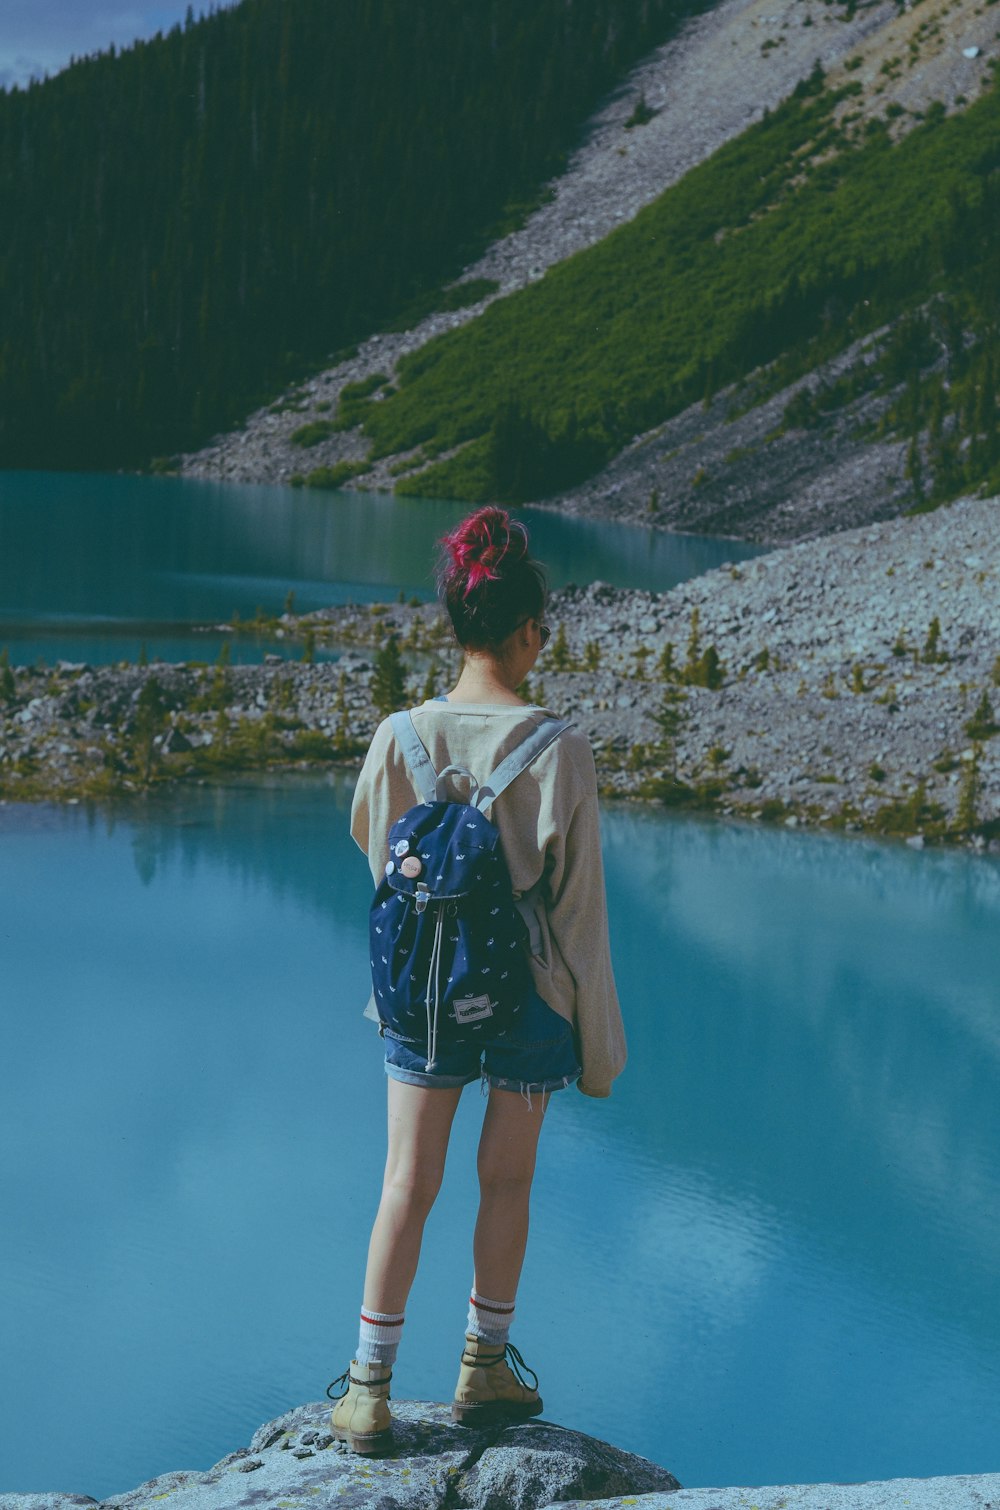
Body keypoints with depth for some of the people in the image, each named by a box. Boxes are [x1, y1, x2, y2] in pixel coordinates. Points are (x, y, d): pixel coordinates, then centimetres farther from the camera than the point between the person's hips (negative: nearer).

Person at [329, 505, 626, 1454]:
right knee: (507, 1182, 15)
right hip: (526, 995, -2)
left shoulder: (400, 736, -10)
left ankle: (368, 1389, 14)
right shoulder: (558, 752, -17)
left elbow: (373, 848, 7)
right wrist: (599, 1040, -1)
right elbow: (578, 904, -11)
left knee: (406, 1185, 10)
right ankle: (485, 1370, 29)